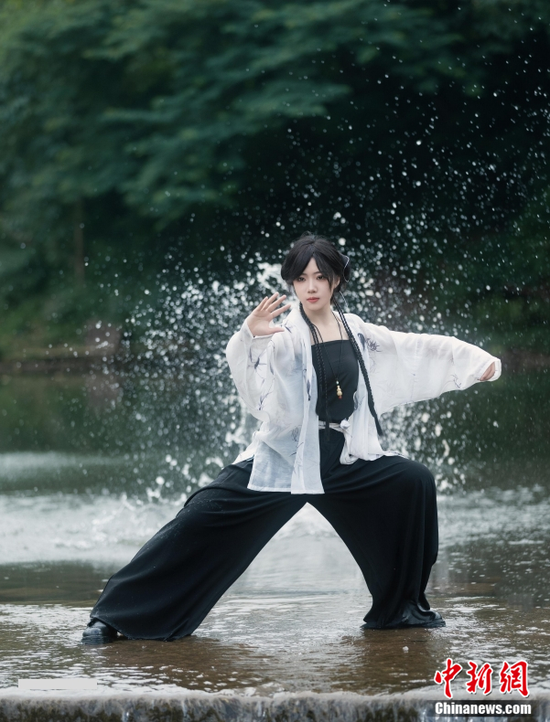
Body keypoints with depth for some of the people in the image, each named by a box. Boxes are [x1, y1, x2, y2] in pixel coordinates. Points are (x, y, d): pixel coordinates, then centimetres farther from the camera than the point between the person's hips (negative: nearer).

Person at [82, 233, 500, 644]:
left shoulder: (358, 334, 6)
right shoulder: (284, 337, -9)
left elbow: (419, 349, 14)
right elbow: (250, 372, -26)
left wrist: (480, 362, 15)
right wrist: (249, 335, -46)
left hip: (343, 460, 5)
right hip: (281, 460, -5)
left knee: (414, 483, -6)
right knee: (203, 521, -15)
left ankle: (400, 608, 8)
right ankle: (112, 616, -11)